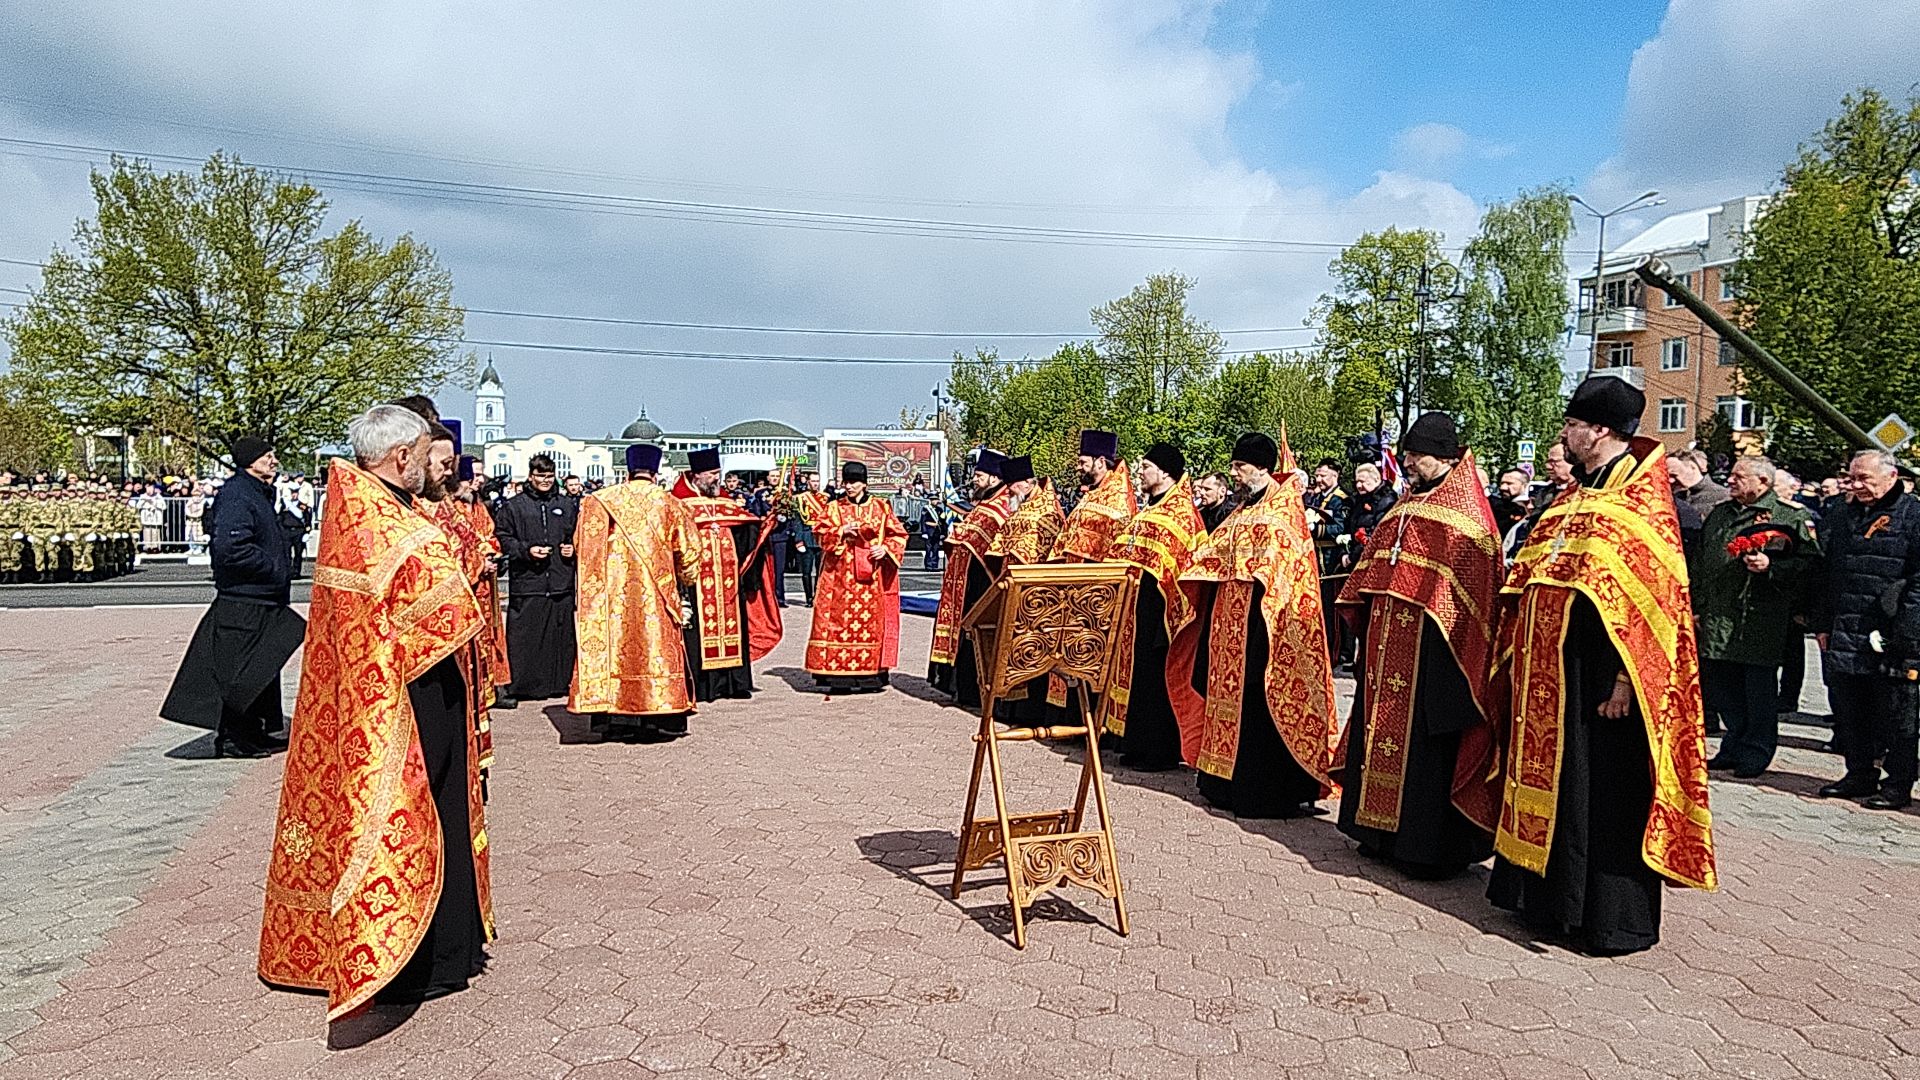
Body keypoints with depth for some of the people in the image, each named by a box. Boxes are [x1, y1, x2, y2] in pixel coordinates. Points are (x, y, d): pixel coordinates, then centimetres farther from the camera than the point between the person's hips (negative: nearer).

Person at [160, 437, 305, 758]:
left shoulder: (259, 494, 17)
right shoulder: (236, 495, -15)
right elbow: (231, 547, -26)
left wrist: (281, 573, 14)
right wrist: (276, 571, -19)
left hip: (264, 604, 10)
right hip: (241, 604, -10)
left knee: (264, 670, 15)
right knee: (237, 673, -2)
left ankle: (259, 733, 25)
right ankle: (231, 738, 6)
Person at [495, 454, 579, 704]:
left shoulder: (568, 506, 13)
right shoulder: (513, 506, 4)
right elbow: (502, 538, 2)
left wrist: (573, 548, 3)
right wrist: (526, 550, -12)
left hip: (561, 583, 3)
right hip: (526, 583, -3)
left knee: (560, 635, 6)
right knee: (522, 637, -3)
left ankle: (559, 682, 17)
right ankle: (516, 687, 4)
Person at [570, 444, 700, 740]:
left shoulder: (598, 502, 4)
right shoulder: (670, 504, 1)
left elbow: (581, 544, 10)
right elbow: (688, 552, 4)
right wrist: (684, 582, 22)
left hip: (612, 592, 1)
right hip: (656, 595, -1)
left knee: (616, 646, 5)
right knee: (658, 648, 4)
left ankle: (620, 720, 5)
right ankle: (659, 717, 6)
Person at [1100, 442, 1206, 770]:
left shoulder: (1179, 510, -9)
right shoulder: (1150, 510, 19)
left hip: (1155, 604, -9)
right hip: (1132, 601, 9)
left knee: (1153, 672, -6)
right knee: (1136, 668, 11)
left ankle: (1161, 750, 1)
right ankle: (1139, 744, 18)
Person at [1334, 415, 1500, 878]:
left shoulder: (1464, 508, -6)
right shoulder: (1409, 502, 17)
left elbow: (1470, 581, -13)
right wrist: (1367, 607, 14)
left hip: (1430, 640, -8)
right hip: (1389, 636, 8)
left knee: (1424, 735, -4)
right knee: (1383, 721, 11)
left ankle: (1429, 844, 5)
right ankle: (1382, 829, 21)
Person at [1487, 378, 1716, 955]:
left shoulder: (1641, 497, -11)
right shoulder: (1576, 497, 15)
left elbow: (1647, 593, -18)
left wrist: (1624, 679, -22)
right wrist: (1519, 657, 14)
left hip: (1597, 678, -8)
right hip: (1549, 673, 9)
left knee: (1599, 792, -1)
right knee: (1549, 774, 14)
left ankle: (1609, 916, 11)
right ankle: (1548, 896, 27)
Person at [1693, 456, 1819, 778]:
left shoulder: (1791, 517, -2)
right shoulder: (1719, 514, 16)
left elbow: (1809, 561, -5)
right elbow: (1700, 564, 19)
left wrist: (1771, 566, -20)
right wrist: (1697, 606, 15)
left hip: (1761, 619, -6)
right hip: (1717, 617, 6)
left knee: (1759, 688, 1)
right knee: (1719, 685, 10)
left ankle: (1756, 753, 13)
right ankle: (1735, 746, 25)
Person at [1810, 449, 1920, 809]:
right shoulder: (1841, 519, 15)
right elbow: (1824, 577, 18)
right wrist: (1822, 625, 12)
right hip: (1843, 637, 6)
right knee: (1848, 709, 13)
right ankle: (1860, 775, 25)